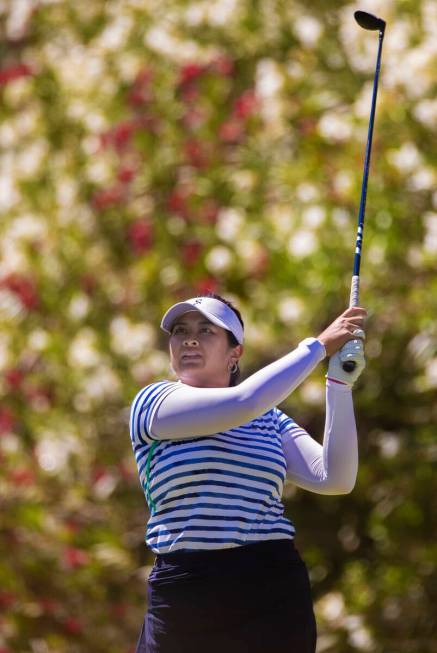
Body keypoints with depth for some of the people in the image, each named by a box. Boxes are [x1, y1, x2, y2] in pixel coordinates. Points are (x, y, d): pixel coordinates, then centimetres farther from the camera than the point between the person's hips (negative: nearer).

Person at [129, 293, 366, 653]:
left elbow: (334, 479, -1)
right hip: (184, 596, -3)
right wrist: (318, 345, -6)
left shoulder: (271, 421, 14)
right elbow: (244, 402, -15)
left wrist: (341, 383, -5)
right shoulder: (152, 403, 2)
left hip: (274, 595, 3)